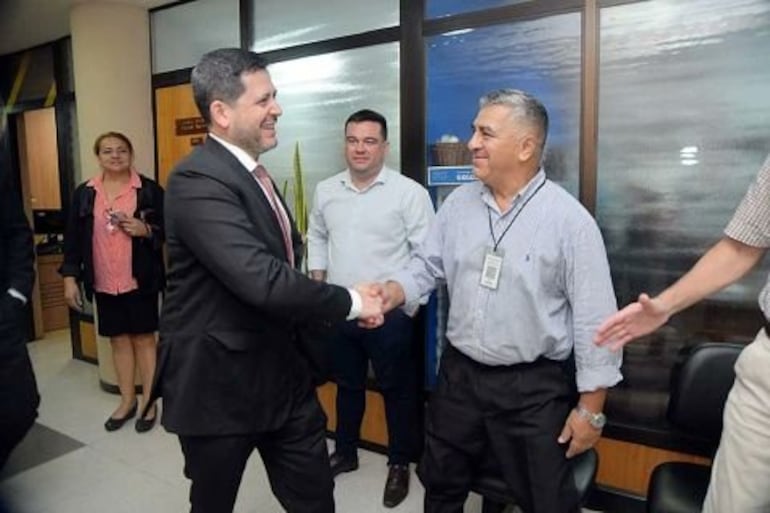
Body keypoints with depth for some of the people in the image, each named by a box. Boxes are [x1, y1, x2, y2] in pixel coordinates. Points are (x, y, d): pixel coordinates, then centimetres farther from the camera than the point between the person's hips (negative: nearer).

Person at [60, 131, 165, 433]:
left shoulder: (150, 190, -3)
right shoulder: (84, 193, 6)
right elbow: (73, 237, 6)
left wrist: (146, 230, -20)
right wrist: (70, 277, 2)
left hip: (140, 280, -3)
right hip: (103, 283, 3)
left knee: (144, 338, 7)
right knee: (119, 340, 13)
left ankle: (149, 402, 19)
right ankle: (127, 401, 28)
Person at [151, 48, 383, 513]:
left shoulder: (252, 172, 9)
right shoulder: (198, 179, -22)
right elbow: (262, 279, -33)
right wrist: (351, 301, -20)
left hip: (282, 371, 8)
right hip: (219, 381, -7)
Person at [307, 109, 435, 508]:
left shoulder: (409, 192, -11)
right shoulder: (326, 190, 5)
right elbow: (316, 238, 16)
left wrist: (411, 302, -12)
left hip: (391, 312, -4)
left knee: (397, 389, 11)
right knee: (347, 384, 21)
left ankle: (399, 463, 31)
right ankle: (345, 452, 41)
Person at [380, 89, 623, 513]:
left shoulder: (569, 219, -15)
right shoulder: (457, 203, 0)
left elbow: (594, 319, -12)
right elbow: (426, 265, 7)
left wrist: (591, 408, -10)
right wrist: (388, 295, -14)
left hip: (534, 387, -4)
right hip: (458, 375, 5)